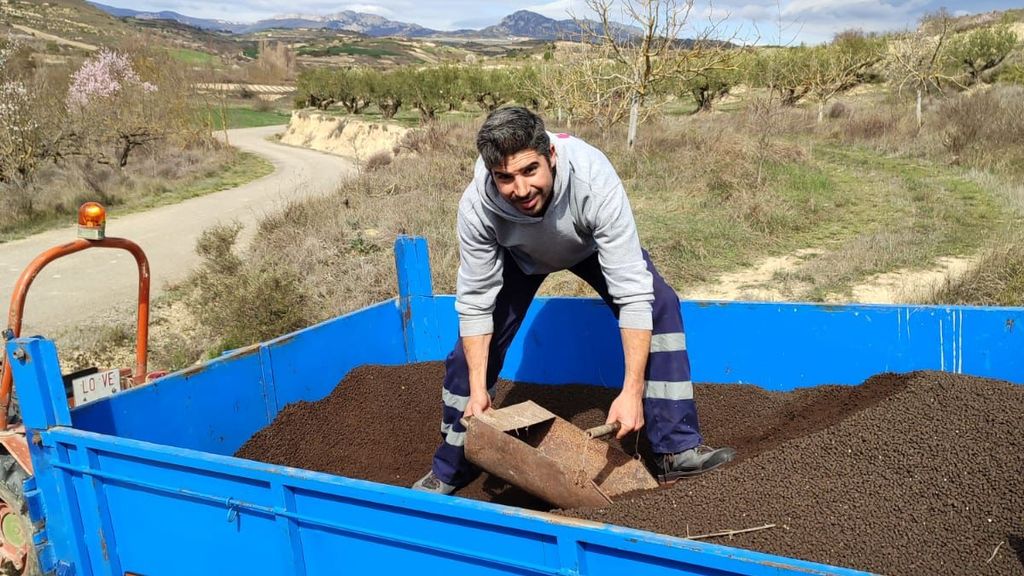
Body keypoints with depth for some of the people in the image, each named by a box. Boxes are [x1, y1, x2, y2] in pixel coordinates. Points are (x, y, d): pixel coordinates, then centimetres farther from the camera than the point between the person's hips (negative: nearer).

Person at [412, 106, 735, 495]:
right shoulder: (476, 207, -38)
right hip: (520, 255, 1)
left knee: (660, 306, -20)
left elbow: (633, 292, -41)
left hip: (590, 243, 0)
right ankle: (451, 469, 13)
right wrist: (477, 388, -28)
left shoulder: (594, 182, -44)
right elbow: (475, 301, -25)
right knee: (472, 348, -8)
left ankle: (678, 450, -9)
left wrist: (633, 390, -44)